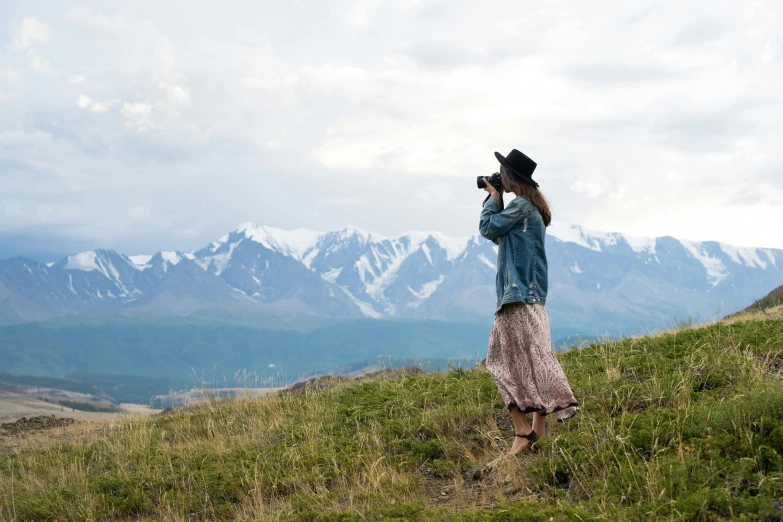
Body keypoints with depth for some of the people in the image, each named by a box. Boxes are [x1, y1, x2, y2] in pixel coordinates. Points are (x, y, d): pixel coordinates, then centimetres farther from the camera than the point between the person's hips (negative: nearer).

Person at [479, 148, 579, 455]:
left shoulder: (521, 205, -10)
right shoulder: (527, 207, 20)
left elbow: (488, 228, -9)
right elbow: (497, 235, 23)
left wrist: (493, 198, 5)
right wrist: (494, 199, 16)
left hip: (522, 295, -10)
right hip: (513, 295, 11)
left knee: (532, 355, -13)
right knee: (502, 360, 7)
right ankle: (523, 429, 7)